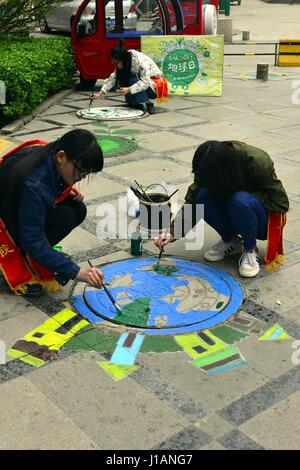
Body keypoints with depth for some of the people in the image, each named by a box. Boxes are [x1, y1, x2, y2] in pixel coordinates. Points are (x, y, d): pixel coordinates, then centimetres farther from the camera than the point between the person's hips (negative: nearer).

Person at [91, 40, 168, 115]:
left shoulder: (140, 60, -28)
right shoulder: (124, 63, -8)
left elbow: (145, 82, -35)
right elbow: (113, 78, -7)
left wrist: (129, 90, -43)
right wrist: (100, 94, -14)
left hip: (155, 86, -7)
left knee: (132, 81, -31)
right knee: (121, 80, -14)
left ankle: (148, 104, -18)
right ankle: (135, 103, -3)